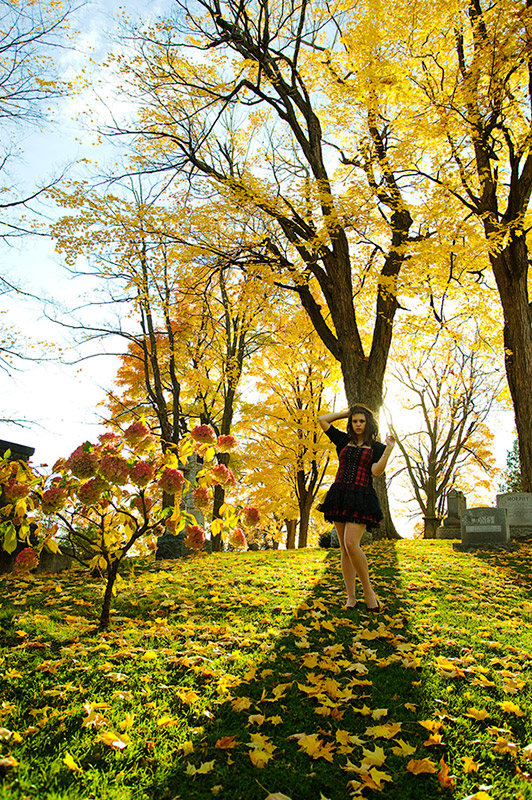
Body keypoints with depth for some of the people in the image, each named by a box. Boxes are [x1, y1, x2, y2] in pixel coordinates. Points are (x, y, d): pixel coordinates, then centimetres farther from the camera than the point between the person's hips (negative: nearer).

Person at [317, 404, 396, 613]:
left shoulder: (376, 447, 8)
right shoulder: (344, 441, 15)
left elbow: (376, 472, -7)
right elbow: (322, 420, 17)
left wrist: (389, 449, -14)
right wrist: (346, 413, 19)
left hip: (361, 498, -4)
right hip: (340, 495, 4)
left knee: (351, 544, -18)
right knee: (344, 548, 3)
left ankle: (368, 590, -1)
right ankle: (351, 597, 9)